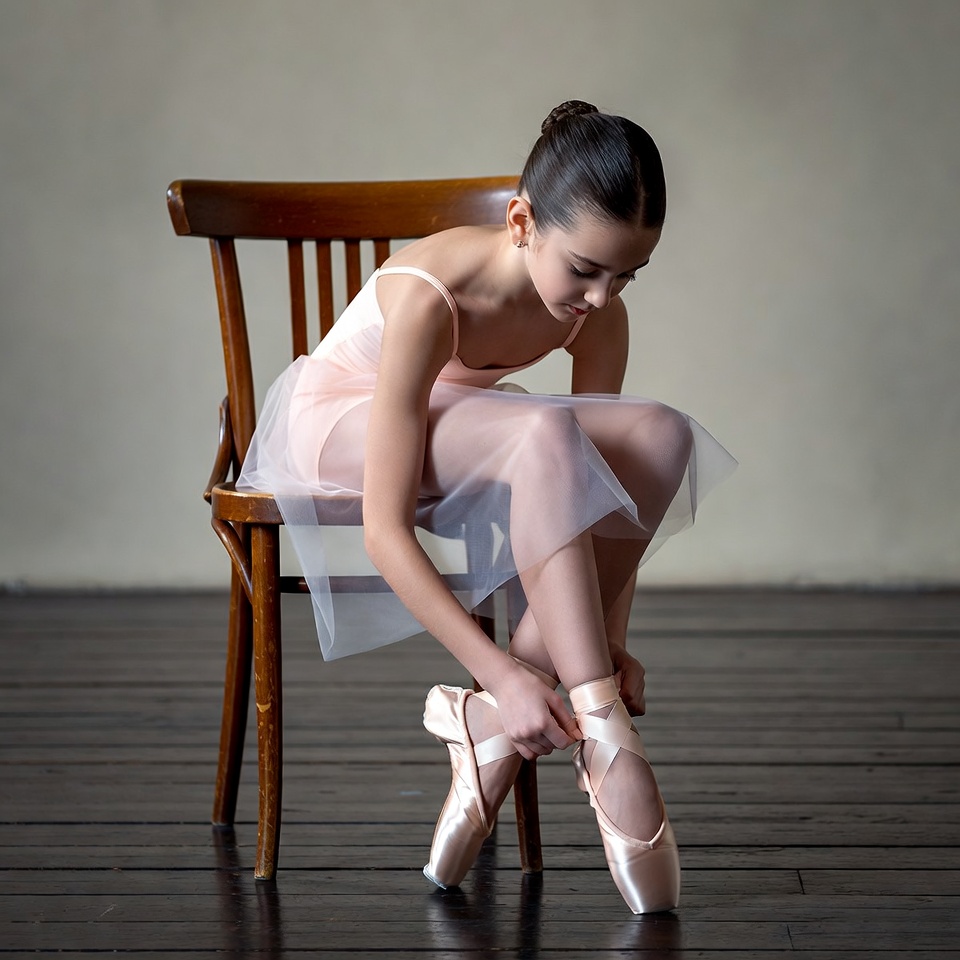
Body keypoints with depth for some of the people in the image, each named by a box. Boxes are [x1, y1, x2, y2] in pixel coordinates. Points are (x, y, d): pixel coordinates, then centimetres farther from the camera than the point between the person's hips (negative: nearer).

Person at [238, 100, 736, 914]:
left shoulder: (600, 313, -17)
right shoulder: (429, 296, -35)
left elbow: (603, 485, -9)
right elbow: (384, 532, -35)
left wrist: (609, 640, -21)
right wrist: (503, 671, -39)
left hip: (449, 431, 6)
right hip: (335, 425, -6)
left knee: (661, 436, -23)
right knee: (545, 435, -37)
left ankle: (491, 724, -21)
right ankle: (607, 745, -34)